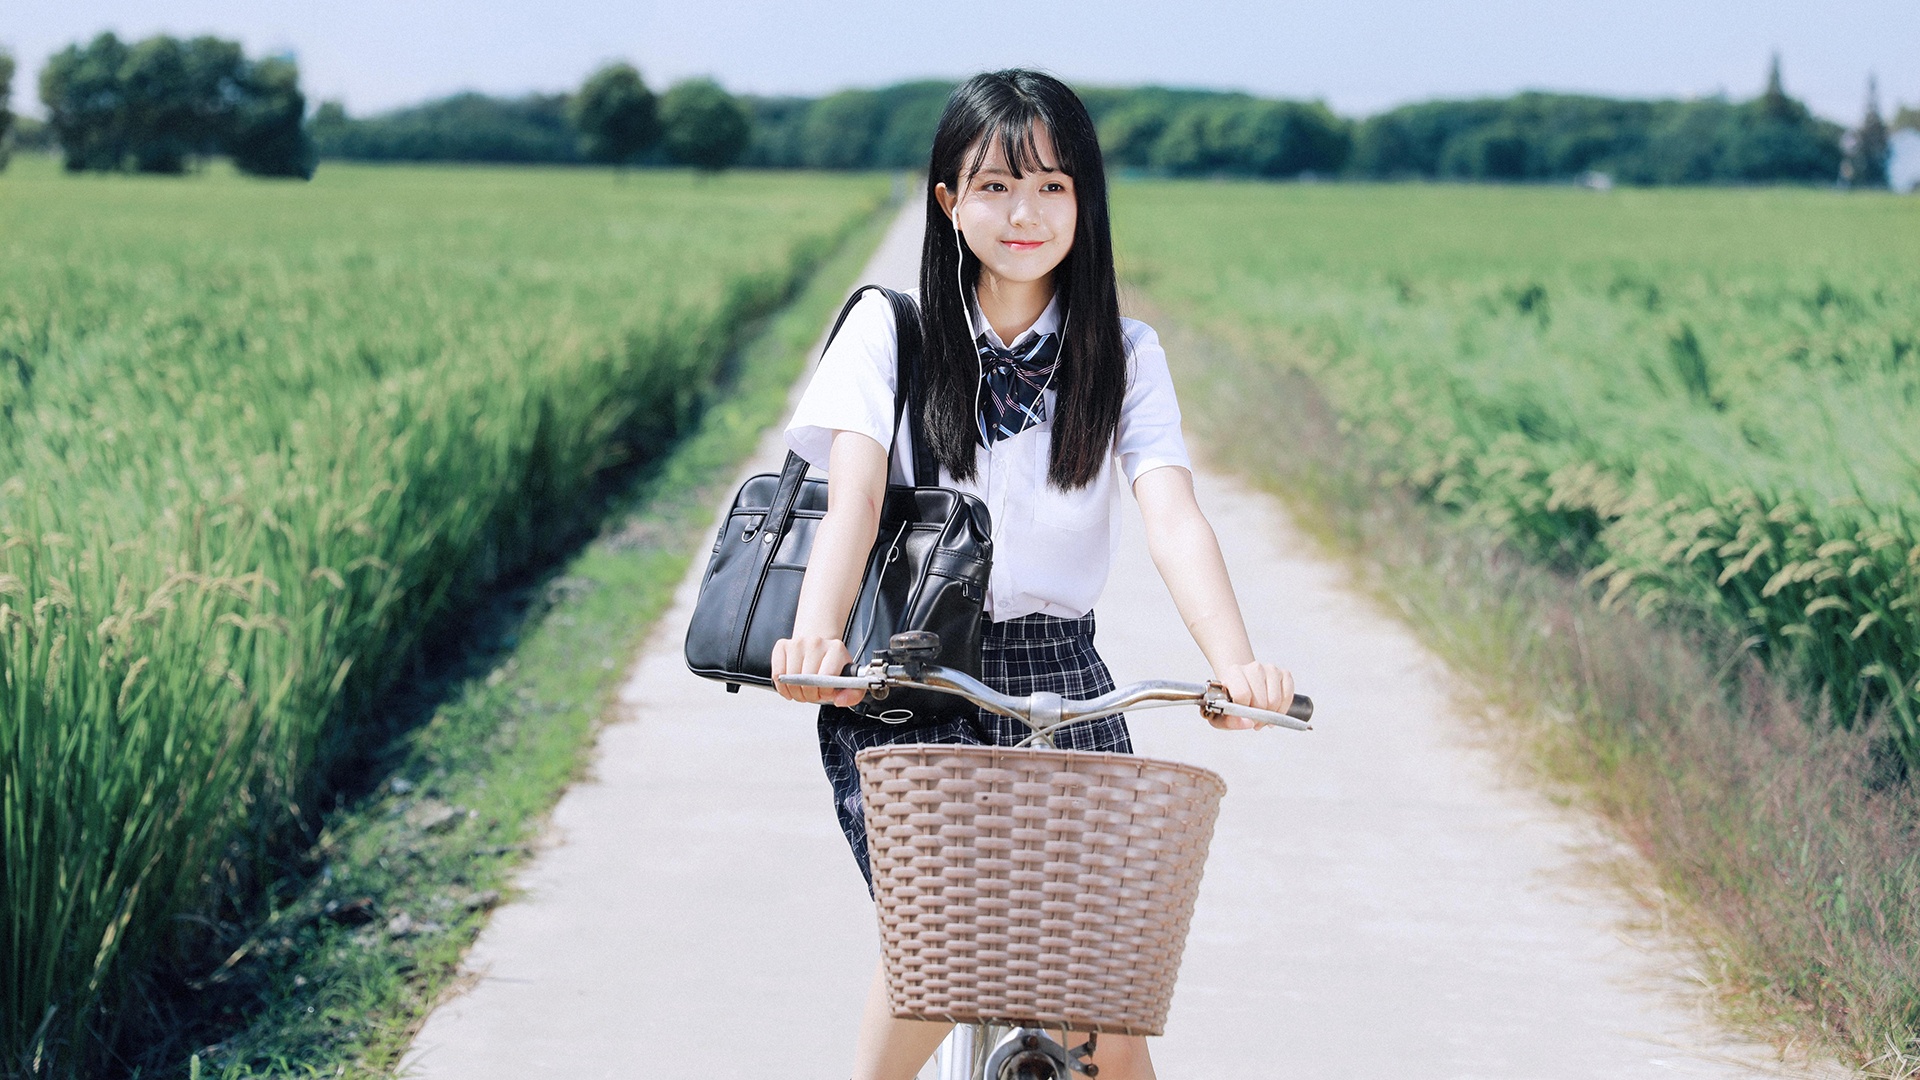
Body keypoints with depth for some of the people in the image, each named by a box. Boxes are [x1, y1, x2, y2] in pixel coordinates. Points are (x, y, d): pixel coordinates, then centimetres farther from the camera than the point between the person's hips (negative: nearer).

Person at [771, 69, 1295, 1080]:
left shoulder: (1122, 355, 2)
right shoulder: (889, 331, -1)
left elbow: (1173, 516, -13)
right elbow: (854, 494, -15)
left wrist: (1237, 664, -32)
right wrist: (815, 635, -35)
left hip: (1060, 680, 2)